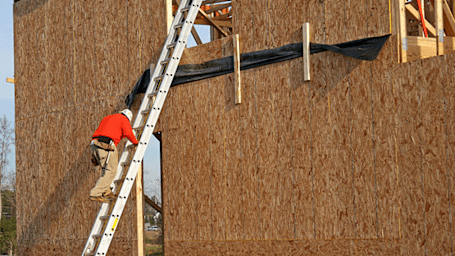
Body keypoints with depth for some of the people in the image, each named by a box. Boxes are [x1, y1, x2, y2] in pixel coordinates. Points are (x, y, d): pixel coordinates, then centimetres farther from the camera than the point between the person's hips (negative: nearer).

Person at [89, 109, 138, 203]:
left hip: (95, 144, 8)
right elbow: (128, 132, -5)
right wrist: (135, 142, 10)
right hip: (106, 145, -8)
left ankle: (106, 191, 11)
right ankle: (95, 194, -14)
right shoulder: (124, 119, 10)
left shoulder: (107, 118, 33)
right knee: (111, 171, -6)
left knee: (107, 169, 20)